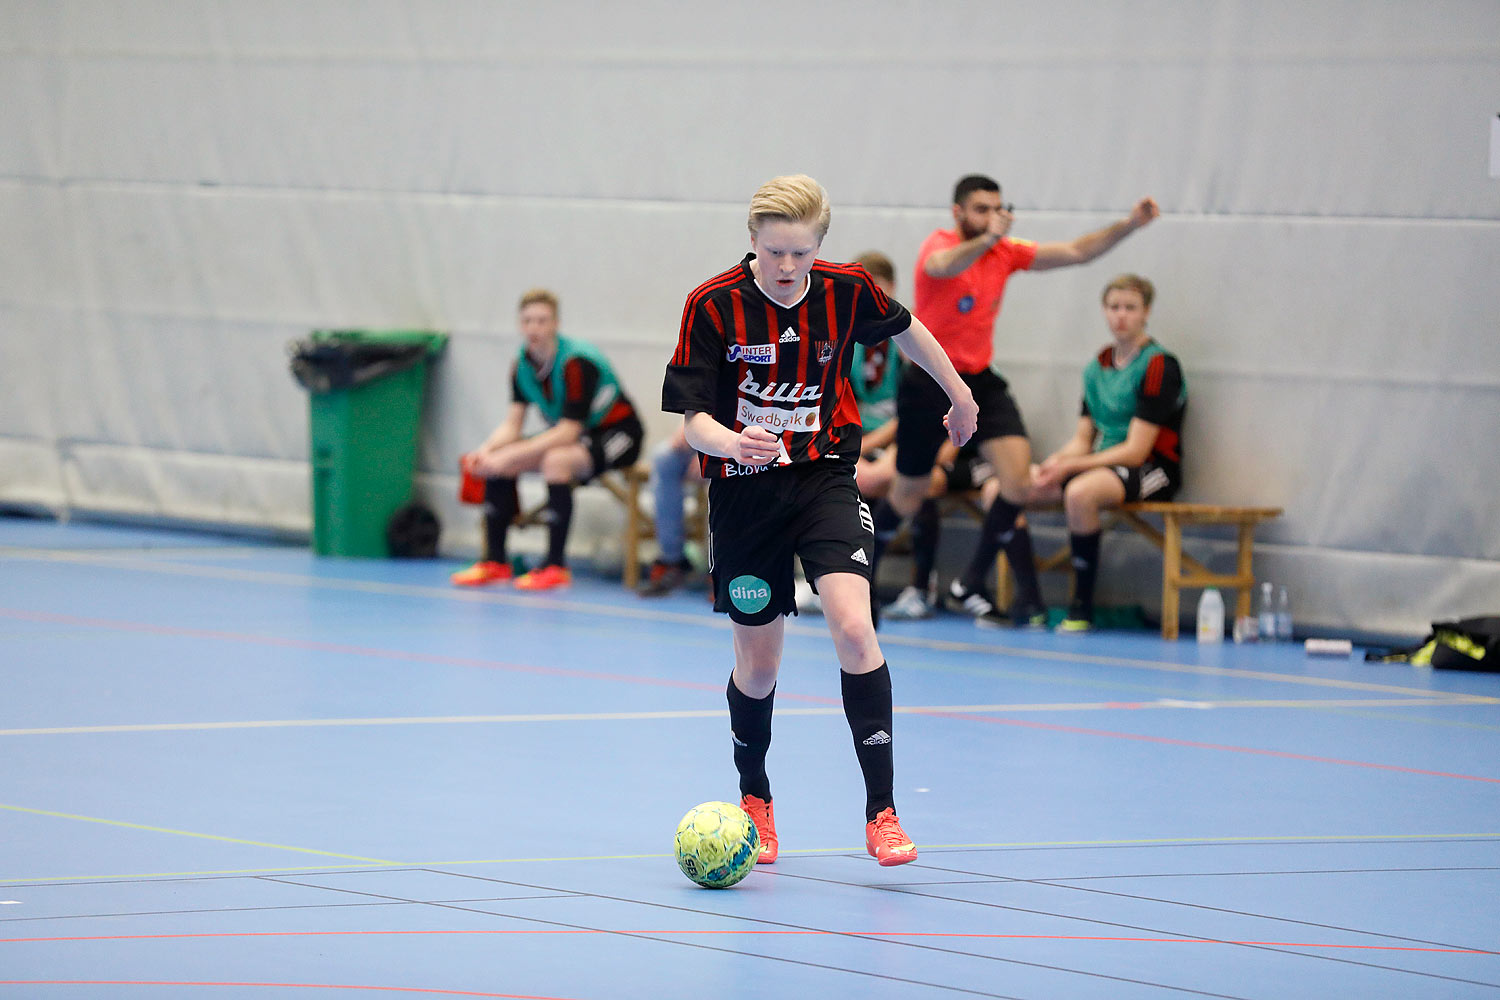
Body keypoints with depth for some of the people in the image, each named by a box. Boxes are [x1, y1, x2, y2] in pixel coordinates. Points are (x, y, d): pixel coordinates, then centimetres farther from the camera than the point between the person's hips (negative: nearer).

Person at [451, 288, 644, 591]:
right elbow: (512, 424, -4)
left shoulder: (576, 363, -28)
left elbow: (567, 432, -31)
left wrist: (510, 456, -35)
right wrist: (487, 450, -25)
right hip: (570, 436, 8)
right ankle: (495, 562, -3)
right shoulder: (523, 364, -5)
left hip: (617, 434, -8)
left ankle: (555, 566, -31)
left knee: (556, 460, -36)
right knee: (495, 460, -8)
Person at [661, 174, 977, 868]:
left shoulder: (847, 291, -7)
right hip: (744, 492, 0)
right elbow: (693, 419, -15)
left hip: (824, 479, 0)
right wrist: (732, 442, -37)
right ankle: (755, 798, 37)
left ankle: (881, 810, -16)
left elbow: (905, 329, 16)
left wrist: (958, 393, 27)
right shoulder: (714, 305, -14)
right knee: (758, 662, 9)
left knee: (853, 628, -21)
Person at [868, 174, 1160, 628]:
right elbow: (942, 266, -41)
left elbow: (1076, 251, 4)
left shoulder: (1005, 253, 3)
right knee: (908, 496, 5)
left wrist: (1129, 225, -8)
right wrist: (987, 239, -59)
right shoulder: (940, 246, -15)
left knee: (1017, 479, -14)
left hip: (979, 380, 6)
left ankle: (969, 587, -2)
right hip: (929, 382, -5)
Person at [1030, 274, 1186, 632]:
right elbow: (1083, 439, 15)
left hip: (1150, 471, -8)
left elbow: (1135, 451, -16)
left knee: (1080, 491, -39)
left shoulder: (1158, 366, -11)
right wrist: (1056, 462, -8)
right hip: (1102, 465, 8)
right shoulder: (1098, 366, 14)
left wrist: (1069, 466, -18)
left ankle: (1082, 608, -29)